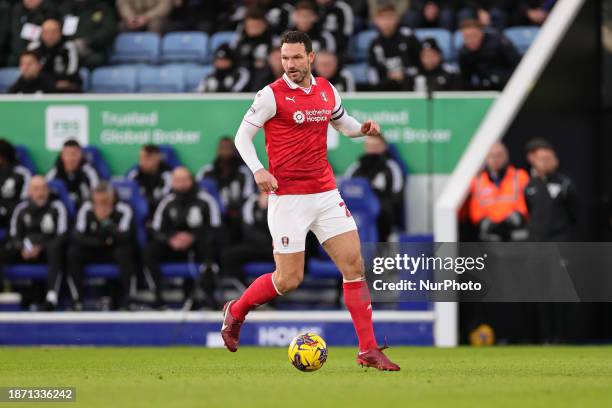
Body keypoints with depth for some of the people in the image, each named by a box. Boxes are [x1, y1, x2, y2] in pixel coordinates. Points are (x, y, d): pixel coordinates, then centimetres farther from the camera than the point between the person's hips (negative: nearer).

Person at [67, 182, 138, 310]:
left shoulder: (123, 210, -18)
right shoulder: (86, 209, -10)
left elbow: (123, 238, -31)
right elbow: (77, 236, -15)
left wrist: (106, 220, -41)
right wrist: (101, 242, -20)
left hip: (116, 250, -2)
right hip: (94, 252, 2)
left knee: (125, 251, -36)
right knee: (73, 252, -25)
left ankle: (123, 301, -27)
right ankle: (77, 299, -18)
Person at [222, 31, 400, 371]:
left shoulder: (326, 90, 8)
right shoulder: (272, 95, -8)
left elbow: (343, 123, 25)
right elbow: (243, 136, -3)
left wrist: (363, 128, 3)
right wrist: (258, 170, -18)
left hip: (326, 195, 5)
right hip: (288, 198, -5)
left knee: (354, 265, -2)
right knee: (289, 280, -5)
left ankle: (369, 350, 2)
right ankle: (235, 312, 23)